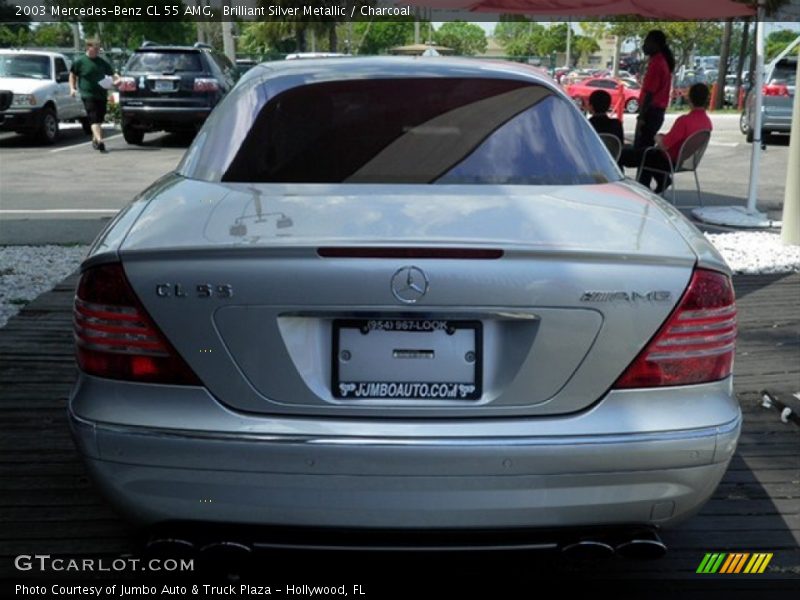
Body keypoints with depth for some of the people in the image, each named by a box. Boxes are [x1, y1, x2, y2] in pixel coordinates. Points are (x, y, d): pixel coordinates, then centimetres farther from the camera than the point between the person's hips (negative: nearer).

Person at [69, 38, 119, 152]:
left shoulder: (103, 62, 13)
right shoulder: (79, 61, 2)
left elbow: (112, 74, 17)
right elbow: (72, 75, 11)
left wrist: (117, 79, -5)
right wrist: (72, 88, 0)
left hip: (102, 95, 5)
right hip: (88, 95, -5)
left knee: (99, 119, 11)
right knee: (94, 119, -17)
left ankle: (94, 140, 29)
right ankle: (99, 140, -29)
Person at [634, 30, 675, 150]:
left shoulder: (656, 63, -16)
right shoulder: (662, 61, 15)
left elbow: (650, 92, -20)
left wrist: (642, 116, -20)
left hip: (651, 111, -10)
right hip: (657, 110, 10)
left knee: (640, 147, -9)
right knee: (646, 146, 13)